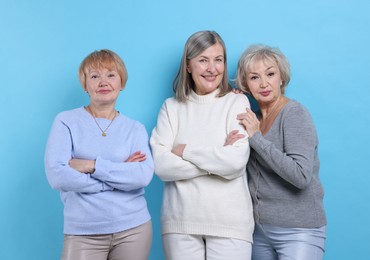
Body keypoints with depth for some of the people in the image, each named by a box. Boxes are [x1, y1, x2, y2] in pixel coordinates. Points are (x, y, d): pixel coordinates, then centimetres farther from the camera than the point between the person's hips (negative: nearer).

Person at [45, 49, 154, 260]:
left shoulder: (136, 128, 5)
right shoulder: (66, 121, -1)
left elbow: (144, 175, -10)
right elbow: (57, 175, -14)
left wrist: (92, 165, -16)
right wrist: (121, 174, -11)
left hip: (133, 228, 2)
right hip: (83, 232, -2)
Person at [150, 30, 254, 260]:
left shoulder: (237, 102, 1)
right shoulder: (172, 107, 5)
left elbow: (236, 161, -12)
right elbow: (161, 165, -7)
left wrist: (185, 150, -6)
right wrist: (218, 158, -11)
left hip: (229, 222, -1)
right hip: (180, 221, 1)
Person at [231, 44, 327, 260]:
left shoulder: (295, 114, -13)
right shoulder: (252, 118, 6)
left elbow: (301, 175, -24)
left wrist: (256, 137, -21)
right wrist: (230, 145, -6)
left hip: (298, 231, -6)